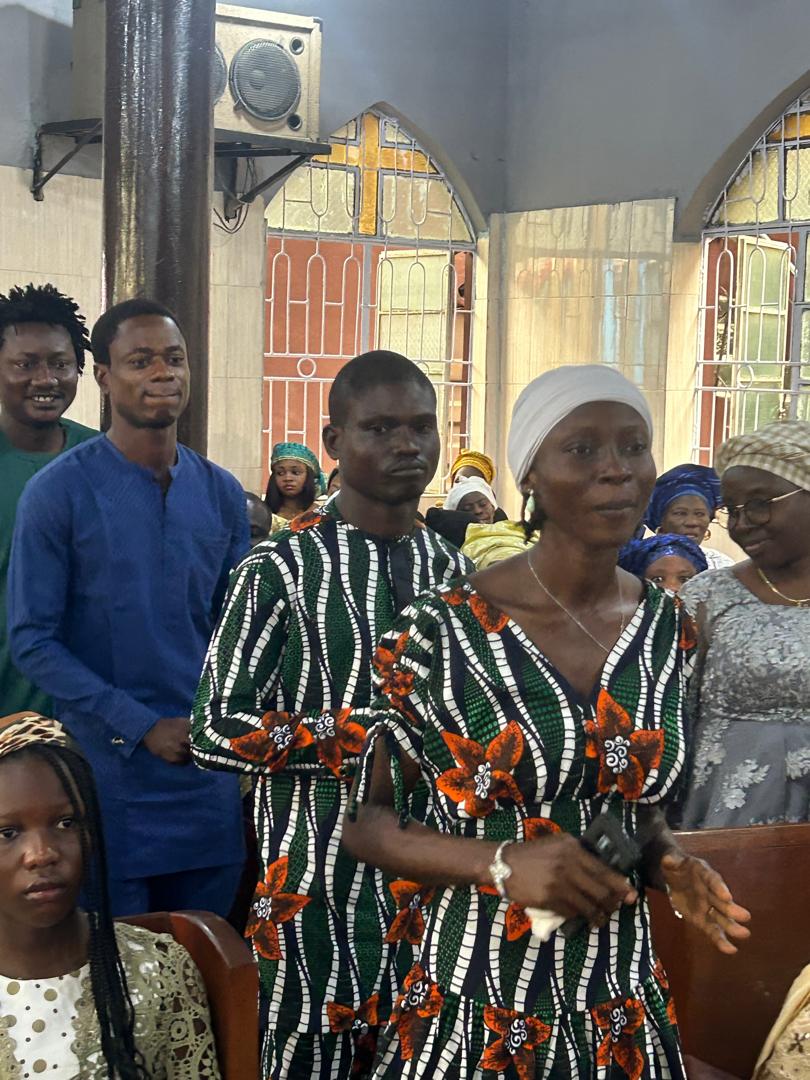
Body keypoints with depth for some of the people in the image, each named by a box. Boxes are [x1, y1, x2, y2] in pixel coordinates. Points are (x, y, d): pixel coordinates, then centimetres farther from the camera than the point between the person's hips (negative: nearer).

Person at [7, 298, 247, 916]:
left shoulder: (222, 494, 6)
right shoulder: (60, 491, -8)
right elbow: (32, 640, -9)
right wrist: (143, 726, -14)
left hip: (207, 771, 4)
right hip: (106, 770, -4)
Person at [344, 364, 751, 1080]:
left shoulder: (663, 625, 0)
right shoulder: (439, 632, -16)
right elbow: (367, 821, -7)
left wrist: (666, 860, -6)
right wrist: (502, 865, -23)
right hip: (475, 1017, -4)